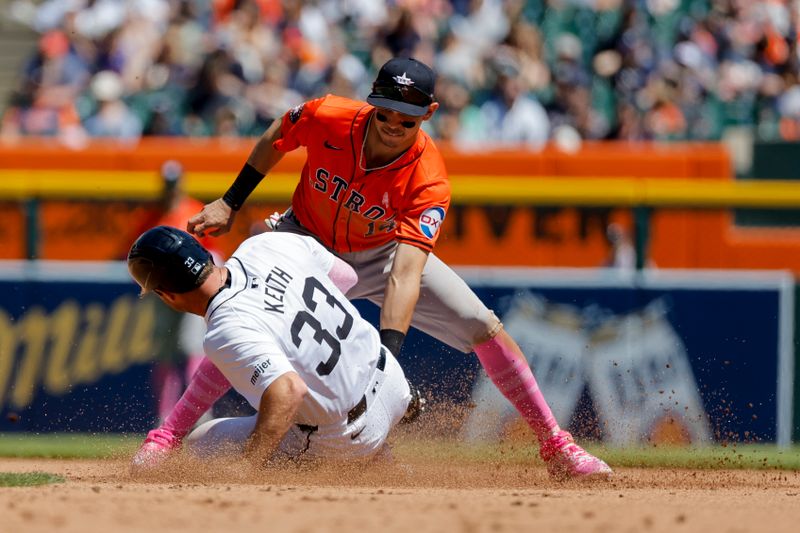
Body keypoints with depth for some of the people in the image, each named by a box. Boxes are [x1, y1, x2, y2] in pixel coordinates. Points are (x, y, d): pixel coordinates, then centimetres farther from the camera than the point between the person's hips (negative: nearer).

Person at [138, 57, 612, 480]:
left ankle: (555, 447, 2)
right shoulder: (325, 118, -30)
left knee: (483, 327, -9)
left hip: (382, 252, 0)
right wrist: (230, 204, -4)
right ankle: (167, 436, -13)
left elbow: (406, 274, -45)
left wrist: (387, 352, -56)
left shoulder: (428, 181, -34)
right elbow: (274, 141, -5)